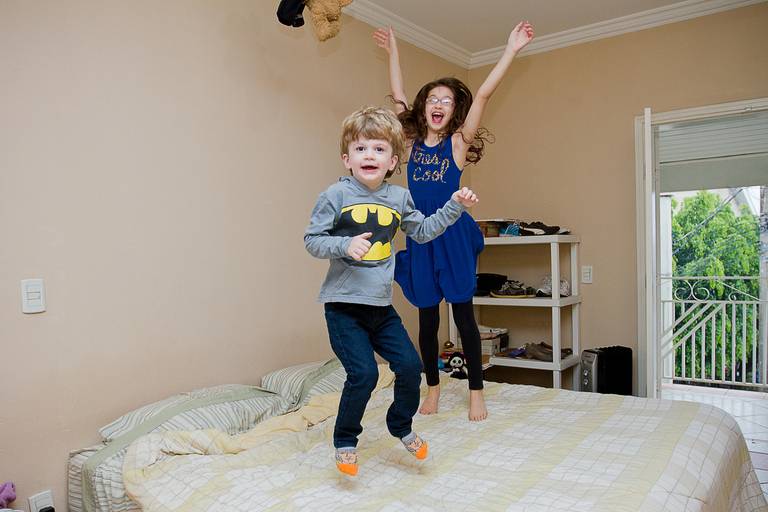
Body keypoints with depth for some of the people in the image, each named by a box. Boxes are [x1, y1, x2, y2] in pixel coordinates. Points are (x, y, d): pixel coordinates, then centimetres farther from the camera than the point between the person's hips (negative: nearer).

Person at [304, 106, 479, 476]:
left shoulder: (399, 197, 7)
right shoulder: (336, 195, -8)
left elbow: (422, 231, 19)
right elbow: (311, 240, -7)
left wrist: (455, 206, 10)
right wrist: (345, 245, -25)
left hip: (381, 305, 5)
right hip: (343, 305, -5)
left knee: (410, 365, 2)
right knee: (363, 373, -11)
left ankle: (401, 426, 31)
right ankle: (345, 441, 15)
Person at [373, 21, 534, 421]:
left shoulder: (458, 142, 1)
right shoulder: (414, 141, 9)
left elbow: (483, 95, -6)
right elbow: (398, 96, 18)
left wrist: (511, 50, -8)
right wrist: (393, 51, 25)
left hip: (453, 235, -3)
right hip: (422, 237, 3)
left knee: (463, 314, 2)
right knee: (427, 317, 10)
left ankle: (476, 392, 14)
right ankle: (433, 388, 24)